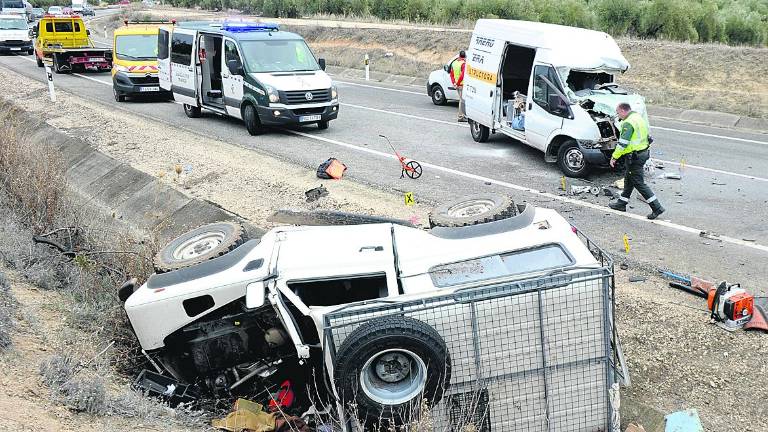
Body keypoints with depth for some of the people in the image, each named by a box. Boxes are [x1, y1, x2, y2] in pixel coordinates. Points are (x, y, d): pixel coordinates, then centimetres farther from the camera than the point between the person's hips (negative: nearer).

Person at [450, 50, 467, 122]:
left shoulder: (454, 63, 11)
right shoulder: (463, 64, -15)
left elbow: (451, 74, 14)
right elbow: (462, 75, -23)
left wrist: (454, 83, 10)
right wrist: (457, 83, -15)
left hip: (457, 85, 8)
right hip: (462, 85, -8)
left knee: (461, 99, 17)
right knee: (462, 100, -3)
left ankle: (463, 115, 22)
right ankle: (460, 117, -1)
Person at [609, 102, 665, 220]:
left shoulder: (628, 123, -20)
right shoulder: (639, 117, 11)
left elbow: (623, 143, -24)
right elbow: (646, 137, 20)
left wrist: (614, 157, -17)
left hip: (634, 157, -10)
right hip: (643, 153, 10)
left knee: (639, 183, -4)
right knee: (628, 180, 20)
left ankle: (657, 208, -5)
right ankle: (621, 204, 32)